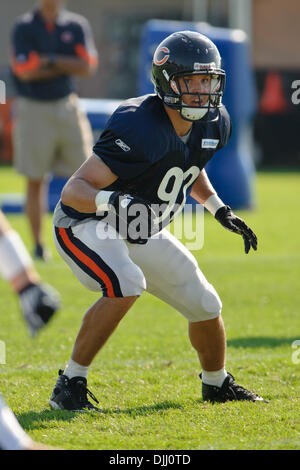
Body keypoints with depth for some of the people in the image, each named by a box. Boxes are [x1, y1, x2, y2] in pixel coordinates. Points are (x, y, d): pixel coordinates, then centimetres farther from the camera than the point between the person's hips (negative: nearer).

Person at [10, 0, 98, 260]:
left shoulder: (77, 25, 5)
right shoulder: (24, 27, -2)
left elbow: (87, 67, -6)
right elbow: (26, 71, -13)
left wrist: (51, 60, -14)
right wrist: (67, 66, -9)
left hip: (67, 109, 2)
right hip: (33, 109, -2)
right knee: (35, 181, 1)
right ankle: (39, 245, 7)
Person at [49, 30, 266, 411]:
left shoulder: (213, 125, -6)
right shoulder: (140, 129, -32)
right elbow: (73, 190, -36)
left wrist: (220, 210, 8)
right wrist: (114, 202, -54)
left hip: (142, 233, 8)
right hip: (85, 226, -8)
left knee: (205, 305, 9)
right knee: (126, 285, -34)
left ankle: (216, 384, 37)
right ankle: (70, 385, -23)